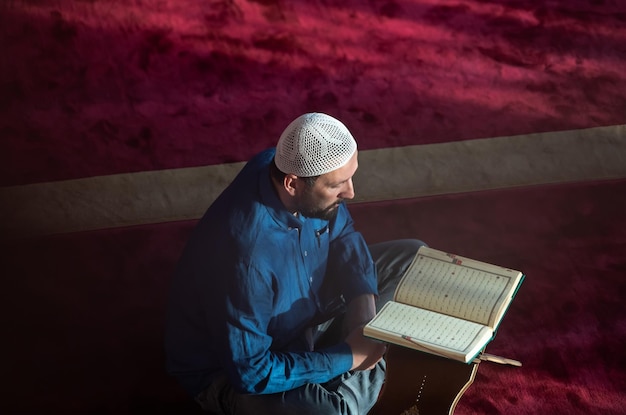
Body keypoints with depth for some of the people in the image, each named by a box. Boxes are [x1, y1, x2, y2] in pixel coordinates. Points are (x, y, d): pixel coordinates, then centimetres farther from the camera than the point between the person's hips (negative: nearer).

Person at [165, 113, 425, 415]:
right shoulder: (245, 257, -39)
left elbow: (344, 235, 3)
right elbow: (250, 372, -32)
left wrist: (363, 298, -14)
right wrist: (346, 358, -25)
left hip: (303, 311, 8)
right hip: (232, 369, -8)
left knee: (412, 258, 4)